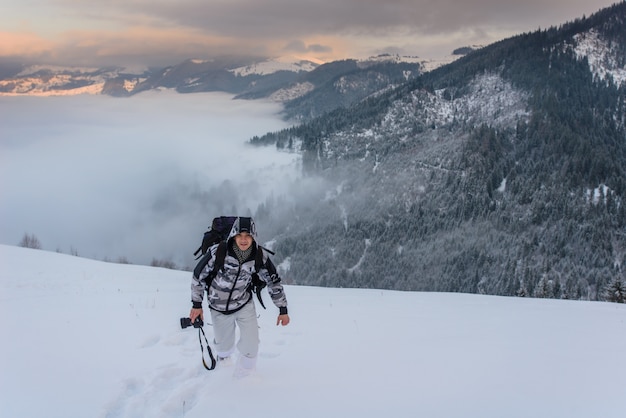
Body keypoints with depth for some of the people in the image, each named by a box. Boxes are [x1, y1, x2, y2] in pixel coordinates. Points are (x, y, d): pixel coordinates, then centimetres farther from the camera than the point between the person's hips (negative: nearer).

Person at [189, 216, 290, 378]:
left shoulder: (260, 257, -19)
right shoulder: (218, 252, -26)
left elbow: (274, 282, -5)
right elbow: (198, 276, -11)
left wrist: (283, 310, 0)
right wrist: (197, 304, -5)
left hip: (244, 304, 1)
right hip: (219, 307, -1)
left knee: (250, 346, -6)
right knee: (224, 346, 15)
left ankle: (244, 374, 25)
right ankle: (223, 359, 53)